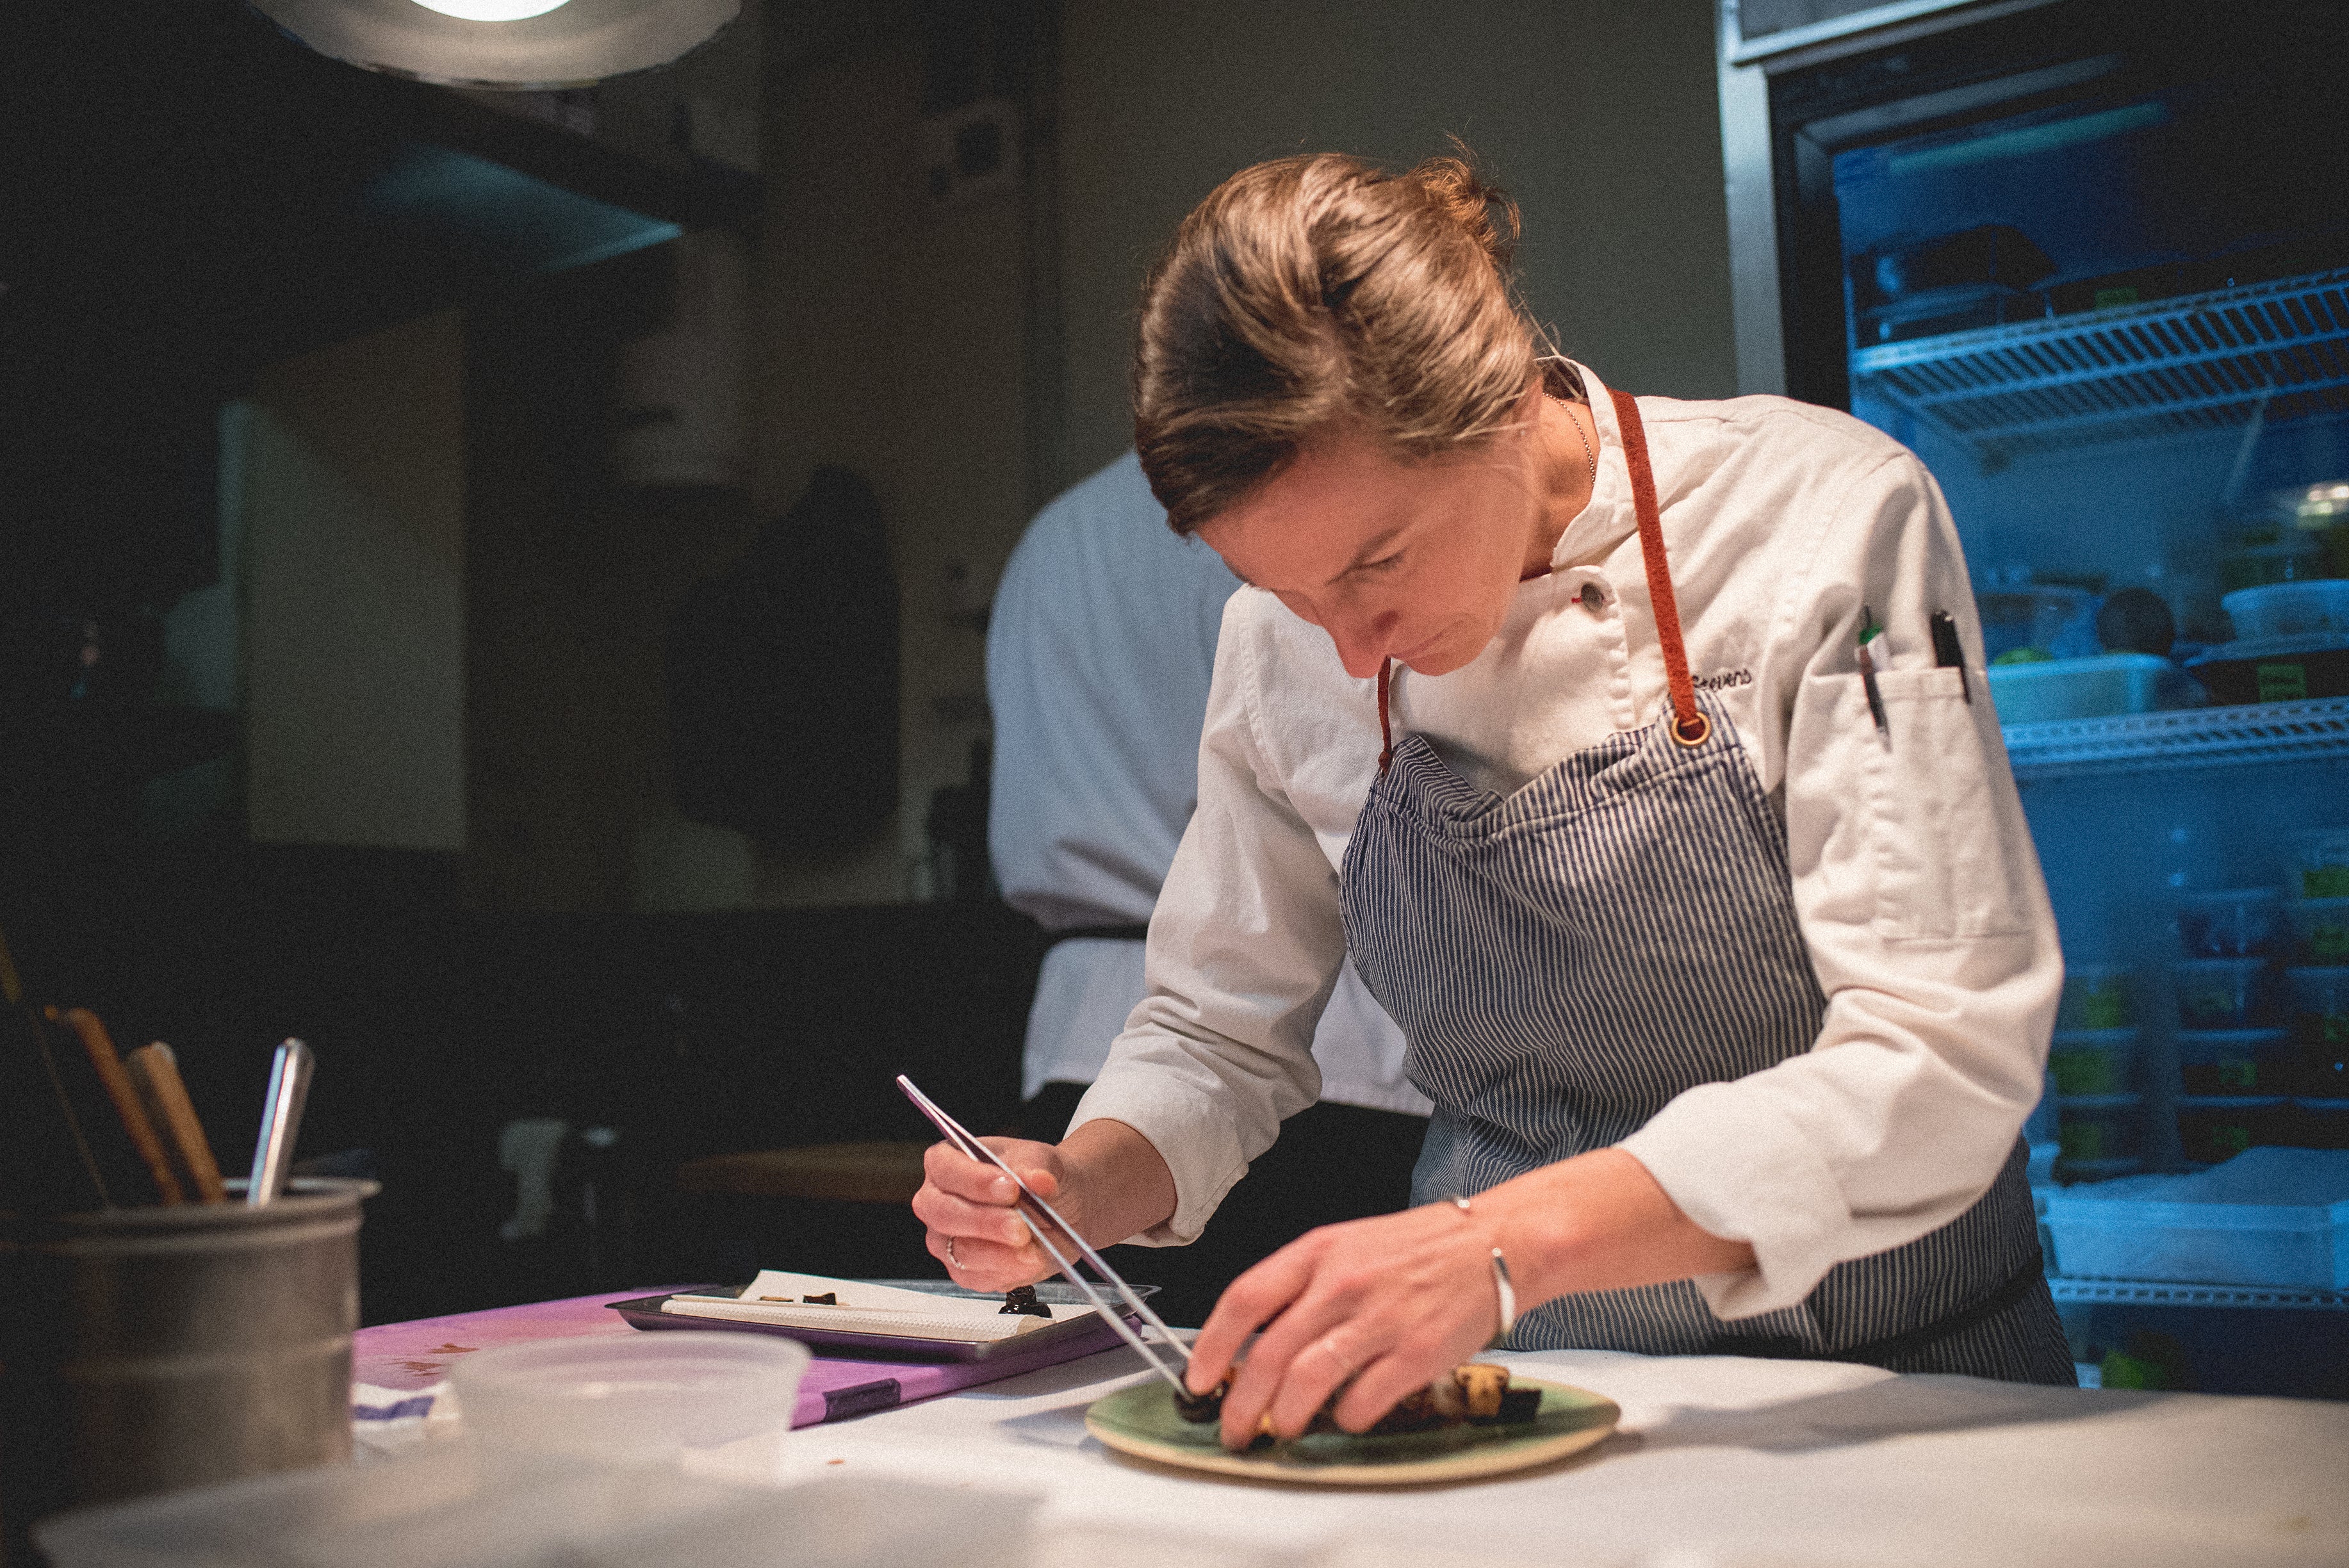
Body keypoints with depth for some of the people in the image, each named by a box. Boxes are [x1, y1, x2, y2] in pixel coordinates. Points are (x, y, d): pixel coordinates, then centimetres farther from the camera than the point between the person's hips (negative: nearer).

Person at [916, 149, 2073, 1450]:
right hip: (1500, 1379, 2)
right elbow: (1220, 1026, 7)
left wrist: (1508, 1242, -32)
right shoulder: (1284, 640, -4)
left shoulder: (1828, 518, -15)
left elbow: (1940, 1058, -21)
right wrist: (1087, 1188, -13)